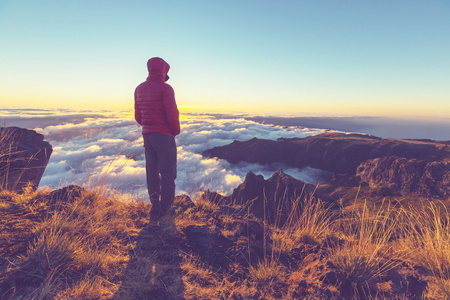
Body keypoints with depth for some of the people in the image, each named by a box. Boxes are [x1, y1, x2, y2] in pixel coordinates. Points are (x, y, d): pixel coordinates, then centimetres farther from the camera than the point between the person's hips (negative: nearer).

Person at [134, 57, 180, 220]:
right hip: (164, 135, -7)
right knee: (167, 171, 0)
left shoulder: (139, 89, 10)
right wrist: (176, 131, 0)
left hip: (147, 134, 7)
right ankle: (165, 208, 3)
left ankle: (155, 207, 18)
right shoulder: (165, 88, -12)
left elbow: (137, 116, 12)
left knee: (152, 171, 11)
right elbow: (172, 114, -16)